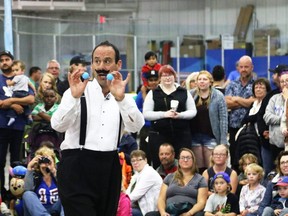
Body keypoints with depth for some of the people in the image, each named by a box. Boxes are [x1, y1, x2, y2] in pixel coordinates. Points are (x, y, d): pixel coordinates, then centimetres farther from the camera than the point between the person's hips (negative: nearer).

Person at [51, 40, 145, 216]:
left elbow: (136, 127, -9)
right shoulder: (79, 91, 1)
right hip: (78, 166, -4)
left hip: (109, 168, 4)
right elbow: (58, 125, -13)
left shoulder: (123, 96, 10)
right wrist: (74, 96, -27)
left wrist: (120, 98, -24)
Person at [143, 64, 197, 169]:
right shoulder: (153, 93, 7)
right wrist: (164, 114, -14)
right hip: (159, 135, -1)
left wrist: (180, 115, -12)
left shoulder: (184, 92, 10)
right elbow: (146, 114, 0)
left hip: (181, 135, 1)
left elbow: (193, 111, 8)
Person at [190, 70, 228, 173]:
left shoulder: (218, 96, -1)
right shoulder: (191, 95, 5)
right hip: (195, 136, 2)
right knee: (199, 168, 7)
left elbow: (223, 118, -4)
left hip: (211, 136, -2)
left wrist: (223, 140, -9)